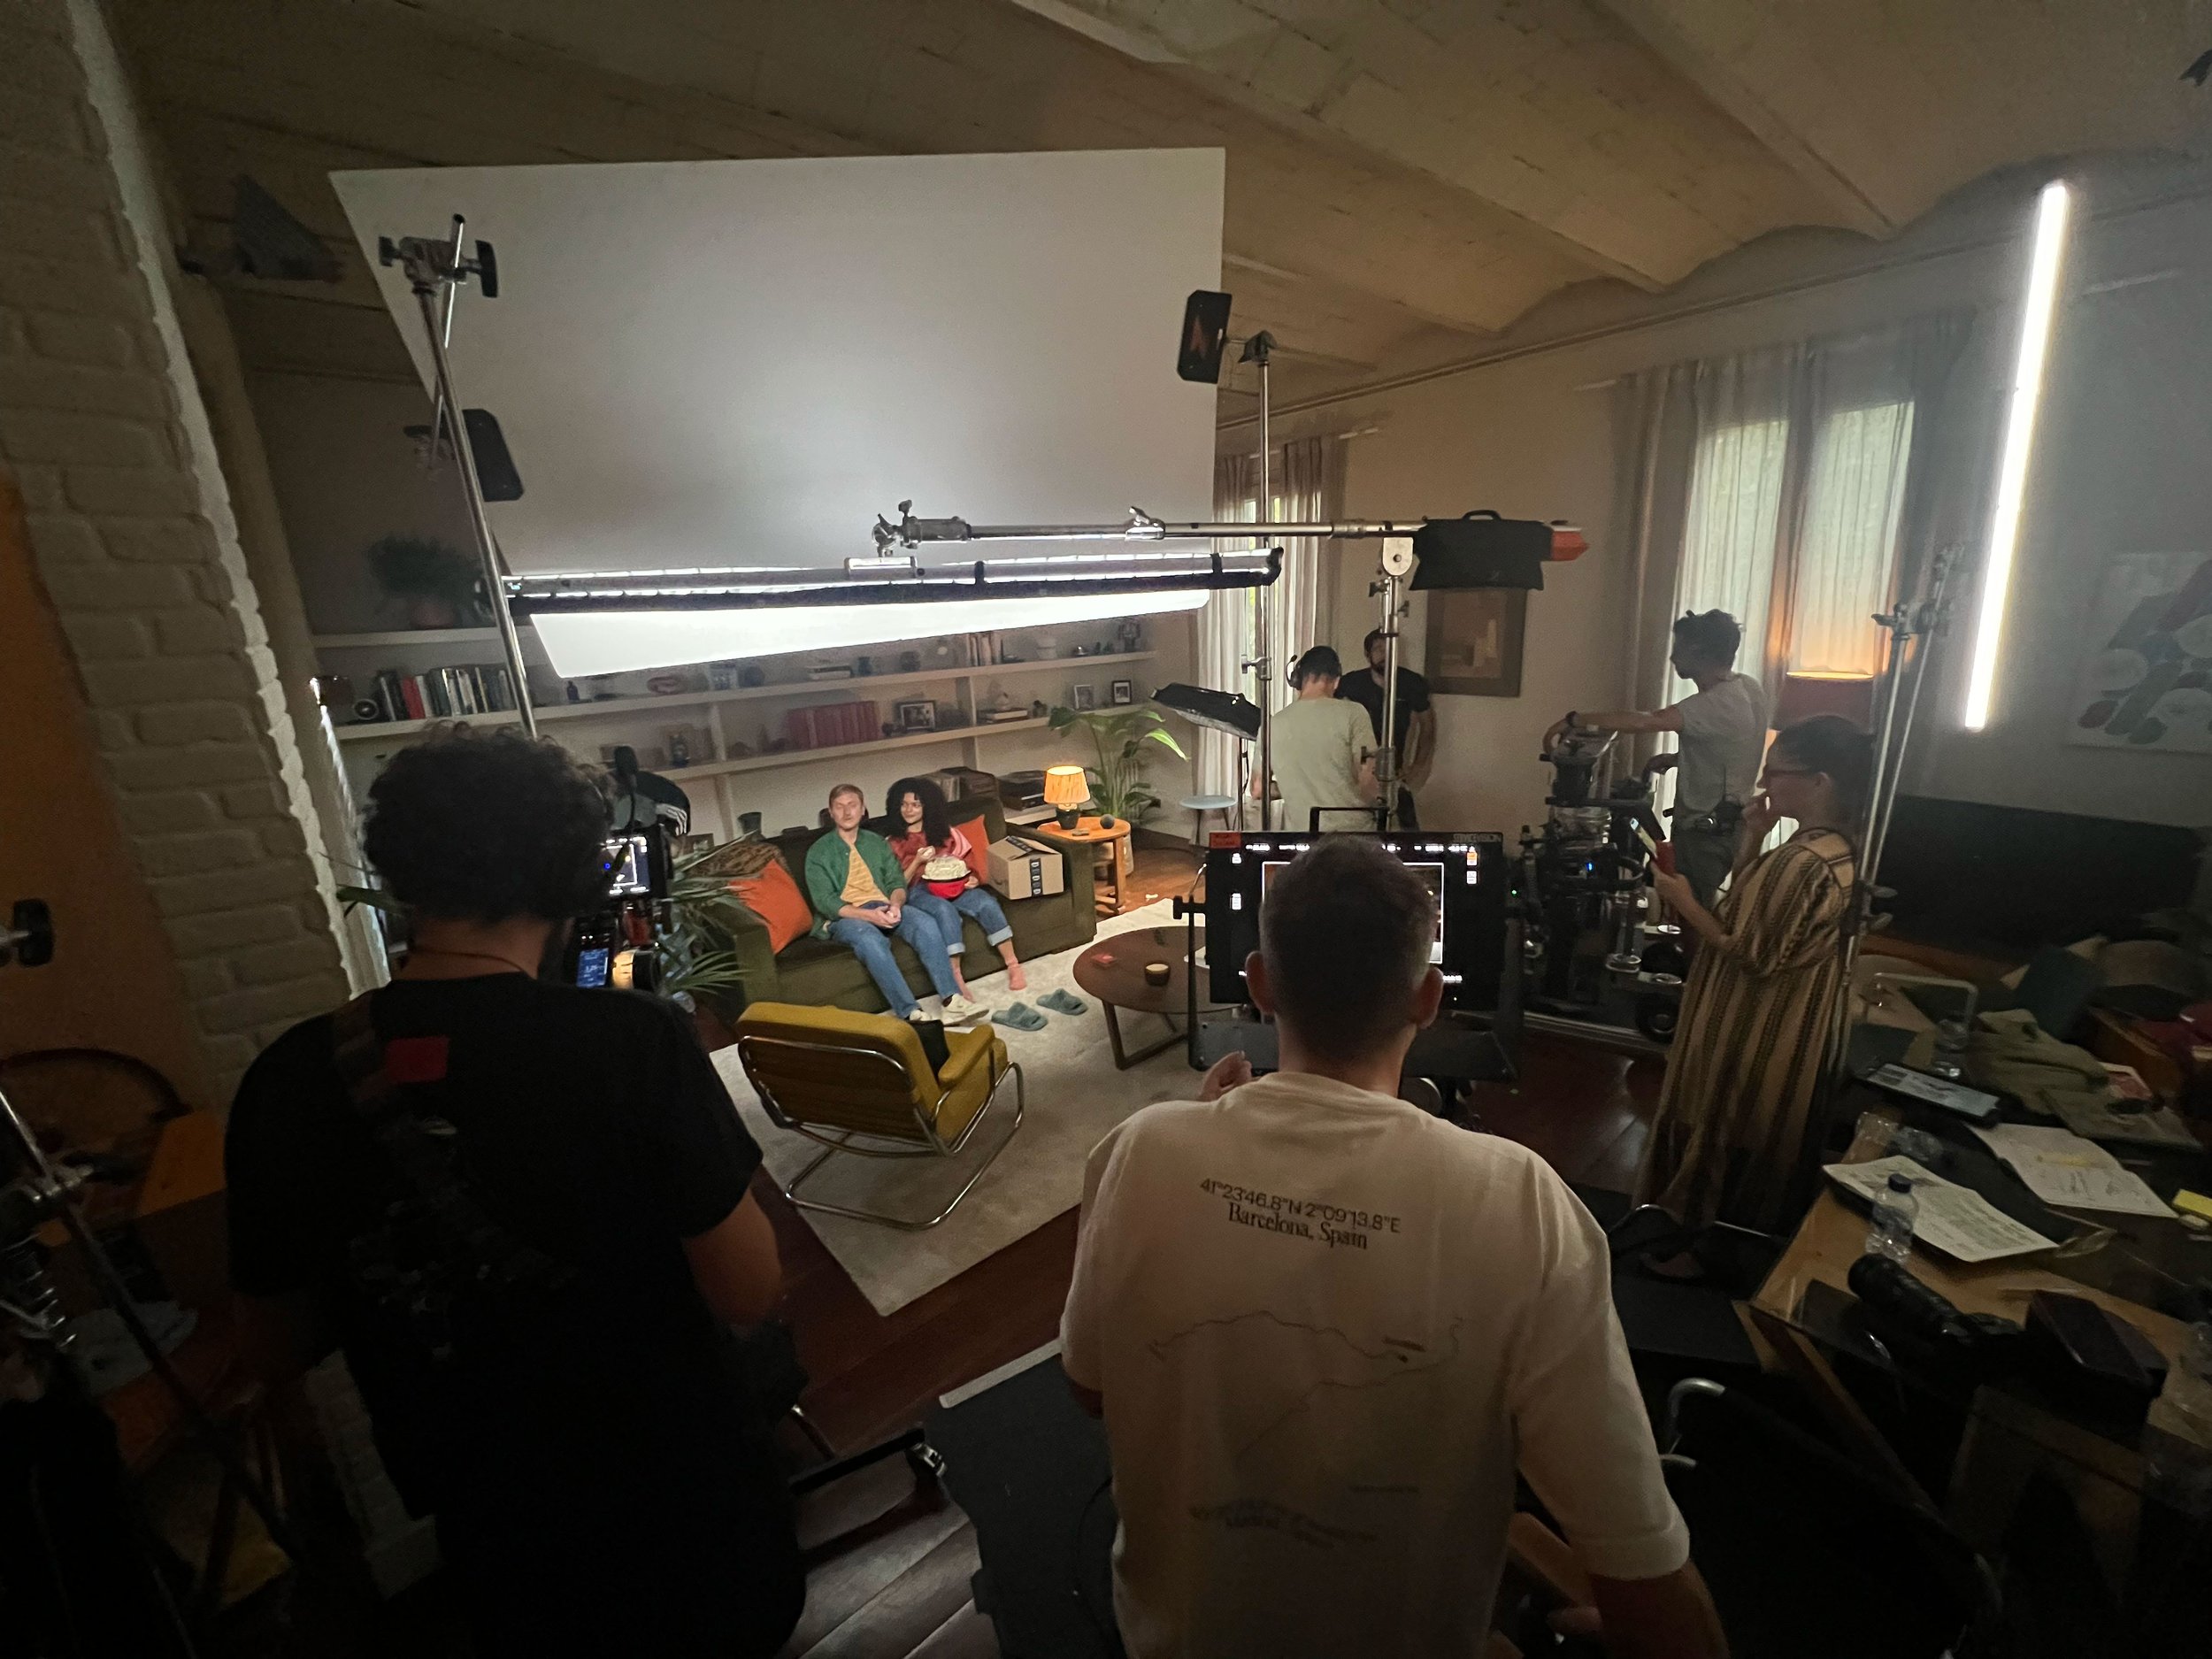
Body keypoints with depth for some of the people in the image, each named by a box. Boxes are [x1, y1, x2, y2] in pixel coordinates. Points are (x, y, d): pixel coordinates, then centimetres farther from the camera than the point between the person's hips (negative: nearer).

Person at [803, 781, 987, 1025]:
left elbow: (897, 882, 10)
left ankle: (952, 1000, -33)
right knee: (870, 938, -38)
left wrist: (895, 905, -15)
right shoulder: (819, 852, 5)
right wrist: (868, 915, -22)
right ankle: (912, 1014, -45)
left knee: (925, 922, -27)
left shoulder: (877, 843, 18)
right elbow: (825, 901, -7)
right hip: (844, 917, -3)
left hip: (884, 909, 4)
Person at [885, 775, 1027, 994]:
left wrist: (971, 879, -6)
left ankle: (1013, 964, -27)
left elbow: (967, 860, 16)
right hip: (919, 892, -2)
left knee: (986, 902, -30)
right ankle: (955, 976, -37)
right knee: (945, 909, -38)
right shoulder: (894, 843, 13)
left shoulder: (945, 831, 18)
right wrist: (917, 861, -10)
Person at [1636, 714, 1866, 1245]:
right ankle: (1725, 1233, 42)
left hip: (1752, 1030, -10)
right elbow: (1753, 907, 11)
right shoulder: (1831, 848, 4)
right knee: (1746, 1135, 24)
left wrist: (1685, 902, -18)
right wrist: (1751, 838, 2)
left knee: (1716, 1130, 8)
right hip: (1777, 1022, 10)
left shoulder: (1803, 861, -28)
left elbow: (1754, 955, -26)